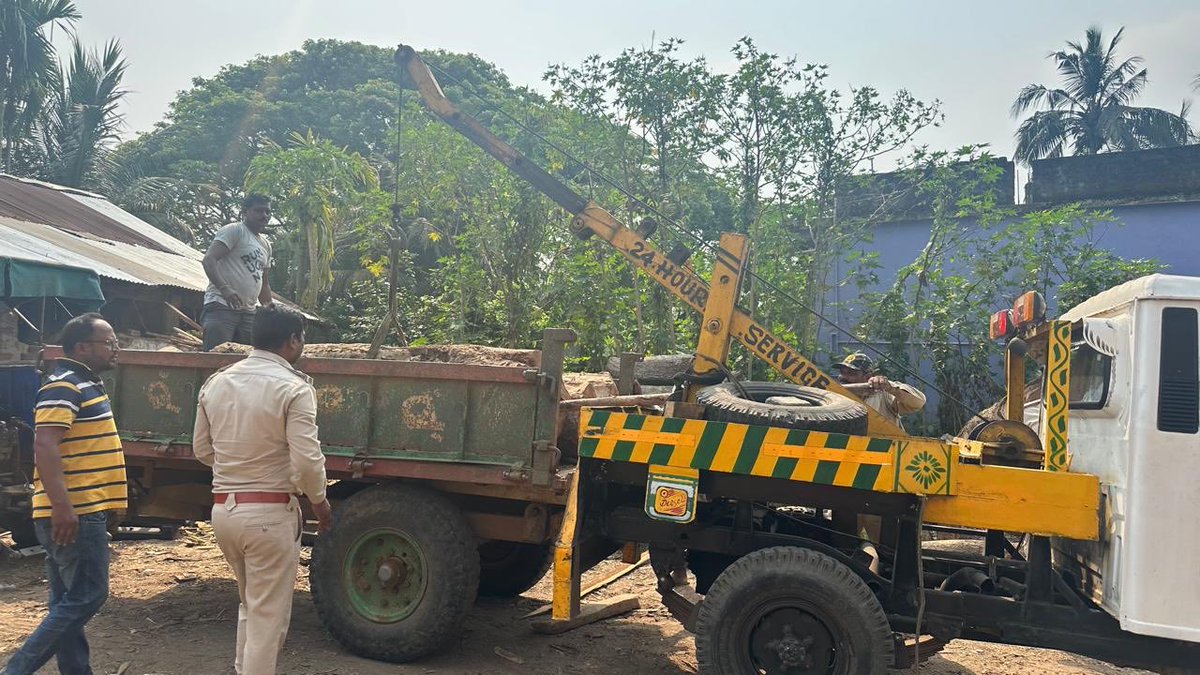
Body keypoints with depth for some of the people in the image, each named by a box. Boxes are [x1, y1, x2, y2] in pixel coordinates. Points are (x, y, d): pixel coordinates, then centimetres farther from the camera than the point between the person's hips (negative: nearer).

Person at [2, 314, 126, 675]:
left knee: (69, 601, 12)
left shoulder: (85, 385, 18)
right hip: (73, 514, -10)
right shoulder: (63, 387, -14)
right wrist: (62, 506, -28)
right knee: (86, 597, -7)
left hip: (82, 512, 10)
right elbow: (45, 447, -23)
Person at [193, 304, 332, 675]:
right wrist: (319, 500, -2)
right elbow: (307, 461, -20)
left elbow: (201, 448, 13)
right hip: (270, 513, -7)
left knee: (250, 604, 25)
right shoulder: (293, 387, -15)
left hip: (224, 508, 7)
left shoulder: (216, 382, 5)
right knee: (268, 615, 7)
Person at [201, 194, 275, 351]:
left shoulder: (266, 245, 23)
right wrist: (224, 288, -28)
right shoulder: (234, 230, -2)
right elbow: (209, 259, -14)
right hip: (222, 306, -8)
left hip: (250, 312, 8)